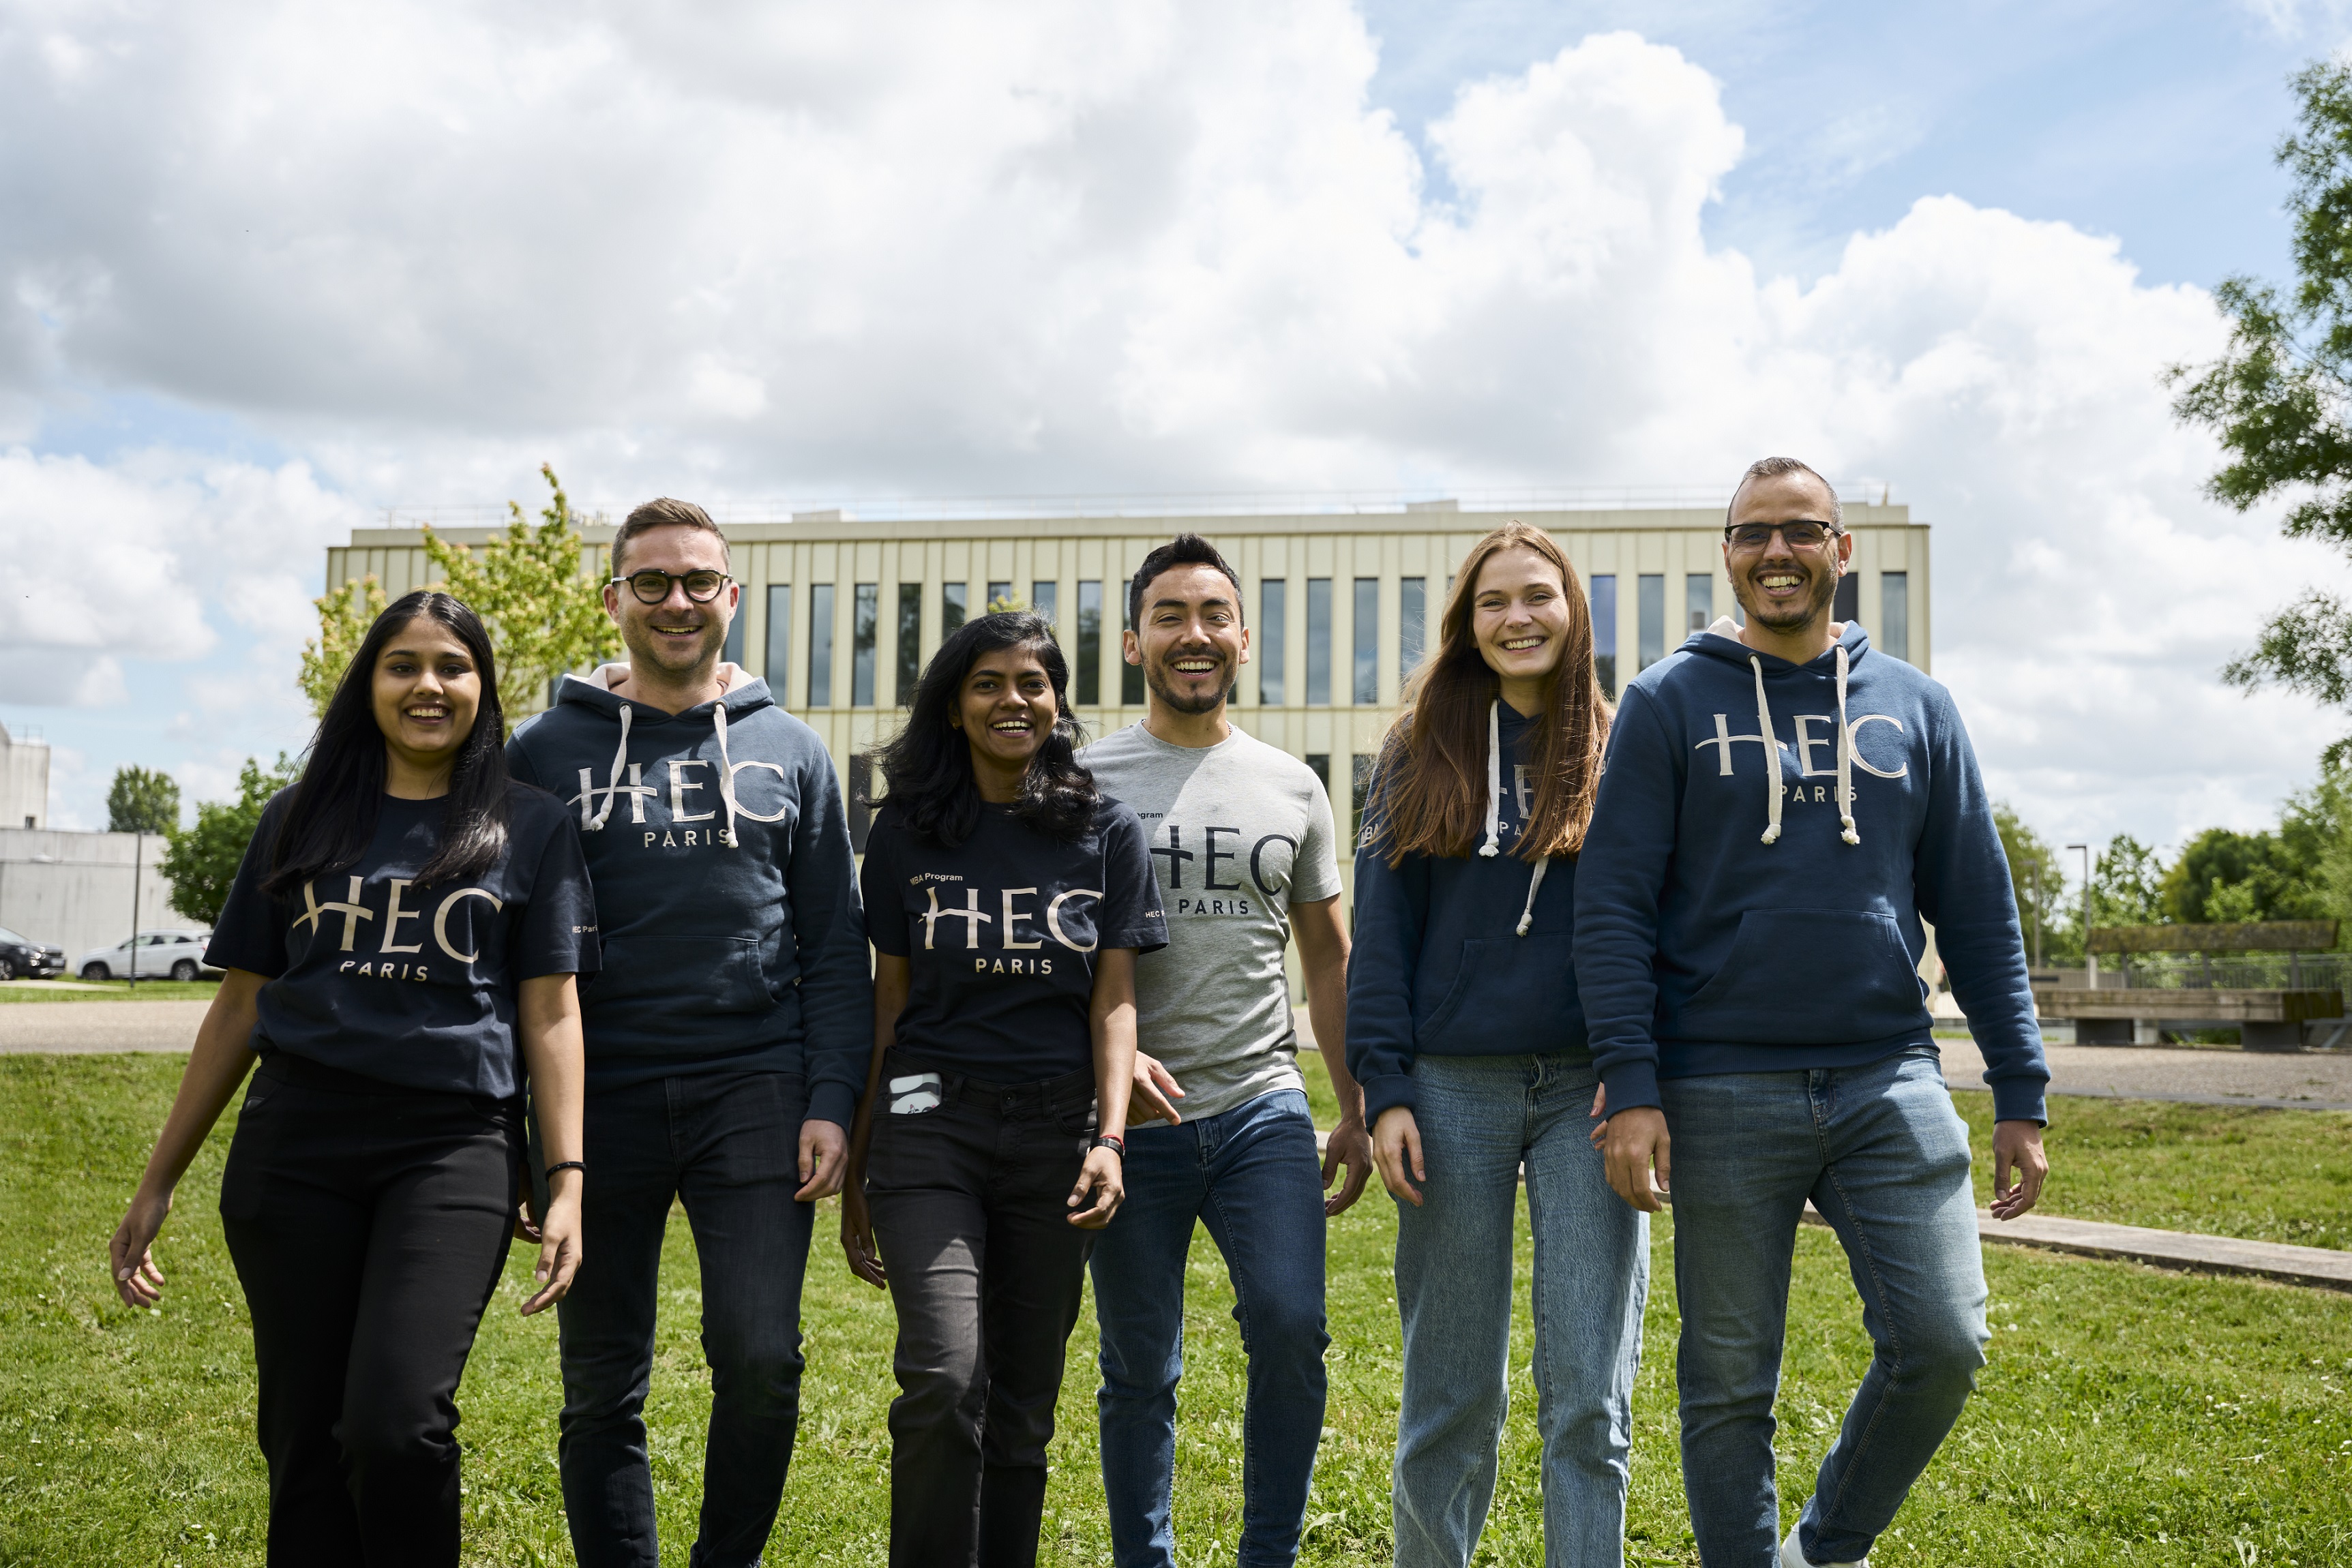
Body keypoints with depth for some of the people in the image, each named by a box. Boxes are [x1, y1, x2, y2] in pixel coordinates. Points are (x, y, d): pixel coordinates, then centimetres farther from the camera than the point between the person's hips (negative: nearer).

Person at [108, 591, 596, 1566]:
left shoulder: (530, 828, 6)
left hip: (452, 1147, -3)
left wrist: (567, 1181, -6)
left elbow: (551, 1014, 4)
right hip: (292, 1154, 3)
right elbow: (240, 1007, 14)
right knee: (302, 1439, 6)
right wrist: (158, 1183, 13)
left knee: (394, 1423, -16)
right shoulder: (300, 821, 12)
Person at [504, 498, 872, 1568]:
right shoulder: (548, 751, 7)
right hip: (600, 1097, 0)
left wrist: (832, 1100, -2)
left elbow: (836, 947, 8)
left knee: (760, 1356, -9)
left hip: (754, 1088, 0)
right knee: (602, 1387, 6)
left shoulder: (789, 752, 10)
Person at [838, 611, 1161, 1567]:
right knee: (944, 1380, -17)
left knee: (1023, 1400, 7)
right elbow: (888, 1002, 10)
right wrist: (854, 1168, 9)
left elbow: (1114, 1003, 5)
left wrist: (1109, 1139, -10)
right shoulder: (907, 833, 7)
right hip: (932, 1122, -1)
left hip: (1056, 1129, 1)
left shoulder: (1107, 834, 7)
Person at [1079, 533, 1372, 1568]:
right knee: (1140, 1370, 6)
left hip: (1264, 1109, 1)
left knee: (1291, 1327, -12)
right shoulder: (1083, 780, 2)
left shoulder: (1292, 787, 10)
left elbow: (1327, 957, 16)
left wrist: (1355, 1109, 12)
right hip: (1132, 1118, -1)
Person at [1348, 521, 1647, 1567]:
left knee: (1590, 1397, -1)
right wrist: (1384, 1091, -3)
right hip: (1454, 1089, 1)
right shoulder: (1422, 754, 10)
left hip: (1588, 1088, 0)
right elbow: (1381, 932, 6)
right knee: (1451, 1396, 7)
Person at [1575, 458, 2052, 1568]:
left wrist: (2021, 1093, 6)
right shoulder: (1668, 703, 2)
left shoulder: (1914, 705, 9)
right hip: (1723, 1093, -2)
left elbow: (1977, 910, 11)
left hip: (1890, 1080, 2)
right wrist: (1630, 1085, -12)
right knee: (1729, 1385, 5)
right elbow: (1613, 904, -3)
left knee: (1942, 1344, -3)